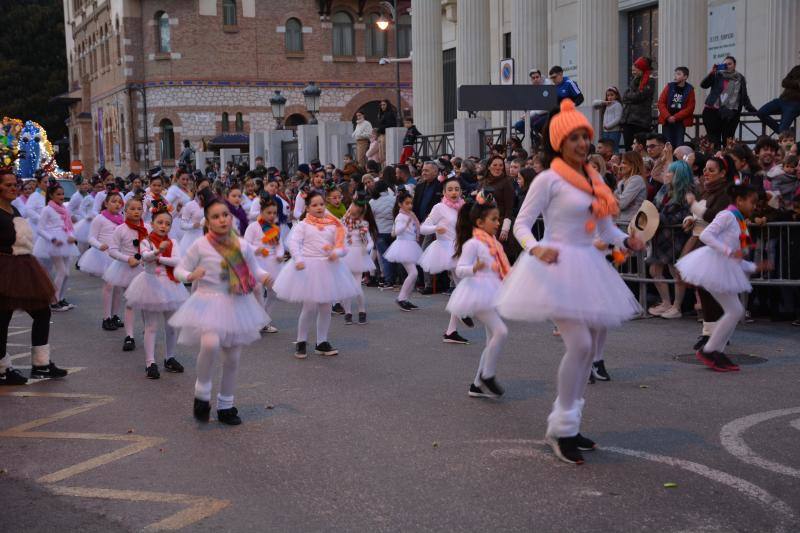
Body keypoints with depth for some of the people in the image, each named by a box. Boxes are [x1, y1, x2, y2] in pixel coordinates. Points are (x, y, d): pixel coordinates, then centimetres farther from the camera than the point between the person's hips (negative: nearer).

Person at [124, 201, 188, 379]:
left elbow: (177, 261, -12)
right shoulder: (147, 242, -6)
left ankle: (169, 358, 26)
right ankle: (150, 363, 0)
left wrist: (158, 258, -19)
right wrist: (158, 251, -47)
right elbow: (145, 256, -28)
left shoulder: (172, 242, 4)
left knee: (171, 325, 11)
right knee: (151, 326, -1)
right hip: (152, 283, -4)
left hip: (169, 283, 4)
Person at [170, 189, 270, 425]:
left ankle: (225, 406, 30)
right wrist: (191, 276, -24)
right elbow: (179, 269, -2)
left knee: (232, 359, 10)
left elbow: (254, 268, 12)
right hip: (208, 302, -4)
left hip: (237, 306, 4)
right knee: (211, 343, -31)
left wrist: (264, 277, -10)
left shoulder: (242, 246, 0)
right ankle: (202, 391, -6)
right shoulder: (200, 246, -9)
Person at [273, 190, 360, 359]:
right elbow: (294, 242, -12)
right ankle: (301, 342, 12)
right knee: (310, 307, -5)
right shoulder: (303, 225, 0)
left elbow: (342, 246, 6)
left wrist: (336, 252, -17)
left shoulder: (333, 225, 8)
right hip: (308, 267, -4)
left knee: (325, 307, 10)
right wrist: (298, 259, -28)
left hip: (328, 267, 4)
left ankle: (322, 342, 22)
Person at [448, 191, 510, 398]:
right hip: (480, 293, -9)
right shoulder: (472, 244, -12)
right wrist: (474, 268, -37)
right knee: (501, 331, -21)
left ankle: (478, 385, 17)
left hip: (493, 294, 10)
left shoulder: (493, 243, 14)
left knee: (493, 338, 10)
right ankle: (487, 376, -6)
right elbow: (460, 270, -19)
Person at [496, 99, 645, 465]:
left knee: (592, 349, 10)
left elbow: (606, 229, 15)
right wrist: (536, 249, -27)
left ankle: (566, 424, 23)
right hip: (558, 268, -8)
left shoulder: (595, 181, 13)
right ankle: (561, 430, -5)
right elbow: (521, 224, -8)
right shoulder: (548, 180, -7)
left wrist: (627, 241, -5)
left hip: (589, 268, 8)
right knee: (580, 345, -19)